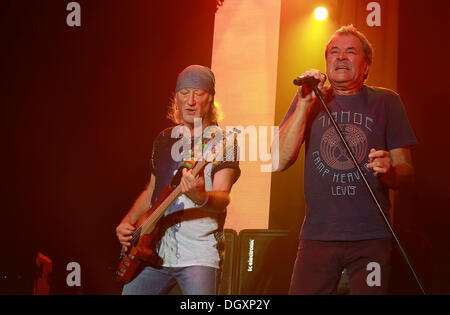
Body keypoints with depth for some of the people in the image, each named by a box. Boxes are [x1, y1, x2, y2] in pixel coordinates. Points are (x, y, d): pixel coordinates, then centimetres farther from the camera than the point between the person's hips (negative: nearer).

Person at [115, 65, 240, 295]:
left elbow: (223, 198, -16)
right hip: (153, 252, 5)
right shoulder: (164, 139, 14)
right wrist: (128, 221, 8)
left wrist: (201, 197, -38)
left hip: (198, 258, -5)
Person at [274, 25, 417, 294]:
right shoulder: (309, 100, 10)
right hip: (317, 236, 1)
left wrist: (389, 172, -16)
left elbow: (407, 172, 7)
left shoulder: (386, 101, 8)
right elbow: (280, 161, -3)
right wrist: (305, 103, -10)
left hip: (372, 238, 0)